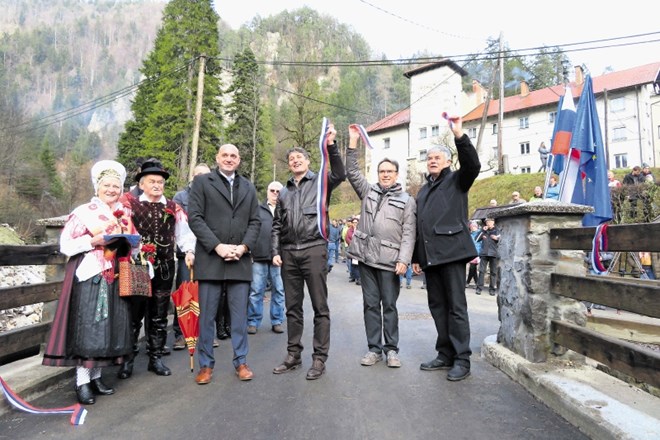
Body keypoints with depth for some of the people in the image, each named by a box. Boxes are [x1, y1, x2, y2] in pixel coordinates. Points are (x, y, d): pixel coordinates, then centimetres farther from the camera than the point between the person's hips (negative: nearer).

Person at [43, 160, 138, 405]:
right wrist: (95, 241, -18)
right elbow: (65, 245, -7)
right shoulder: (83, 212, -3)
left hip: (115, 278, 6)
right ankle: (82, 380, 6)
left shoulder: (124, 215, 12)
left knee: (110, 327, 8)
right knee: (87, 328, -4)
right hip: (89, 276, -5)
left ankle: (95, 376, 19)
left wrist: (127, 242, -1)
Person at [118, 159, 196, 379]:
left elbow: (184, 234, 9)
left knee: (158, 317, 12)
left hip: (164, 269, 3)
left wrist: (189, 251, -6)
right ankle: (127, 360, 20)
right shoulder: (129, 204, -1)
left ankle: (156, 358, 25)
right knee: (133, 315, 5)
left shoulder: (173, 208, 8)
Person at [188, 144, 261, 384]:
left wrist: (244, 247, -6)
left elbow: (255, 221, 11)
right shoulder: (202, 182, 5)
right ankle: (206, 364, 18)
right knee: (207, 315, 5)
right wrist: (218, 246, -13)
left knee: (240, 315, 7)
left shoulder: (248, 187, 16)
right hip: (210, 259, -2)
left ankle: (241, 362, 19)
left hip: (240, 260, 3)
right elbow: (195, 218, -4)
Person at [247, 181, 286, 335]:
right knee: (256, 291, 3)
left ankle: (277, 321, 18)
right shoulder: (258, 209, 10)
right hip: (259, 256, 0)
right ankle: (253, 322, 14)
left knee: (279, 291, 7)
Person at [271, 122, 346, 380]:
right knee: (292, 307, 10)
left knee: (320, 306, 0)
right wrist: (275, 251, 7)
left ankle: (319, 358, 8)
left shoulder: (319, 181, 6)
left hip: (314, 249, -5)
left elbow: (339, 175, -15)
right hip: (289, 253, 5)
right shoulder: (285, 192, 20)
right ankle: (293, 355, 21)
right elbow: (277, 225, 18)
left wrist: (331, 146, -24)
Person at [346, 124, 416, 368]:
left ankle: (391, 349, 16)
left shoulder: (407, 200, 4)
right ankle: (374, 348, 16)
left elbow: (408, 234, -2)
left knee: (389, 306, 4)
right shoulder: (368, 191, 14)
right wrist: (353, 142, 2)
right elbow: (352, 172, 9)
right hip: (366, 257, 3)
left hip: (389, 261, -3)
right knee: (371, 304, 7)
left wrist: (404, 260, -12)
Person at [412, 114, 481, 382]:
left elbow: (473, 166, -17)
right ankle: (445, 355, 20)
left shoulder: (456, 181, 6)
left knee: (456, 307, -3)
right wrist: (416, 257, 17)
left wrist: (459, 135, -26)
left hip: (452, 252, -6)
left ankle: (462, 360, 4)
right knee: (437, 306, 10)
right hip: (430, 256, 7)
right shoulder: (423, 191, 23)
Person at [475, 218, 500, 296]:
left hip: (493, 254, -1)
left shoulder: (497, 230, 8)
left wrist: (496, 238, -16)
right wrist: (483, 231, -2)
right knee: (481, 270, -4)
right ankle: (479, 288, -2)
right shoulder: (484, 230, 14)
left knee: (493, 272, 3)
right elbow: (477, 239, 6)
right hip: (484, 253, 1)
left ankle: (492, 289, 9)